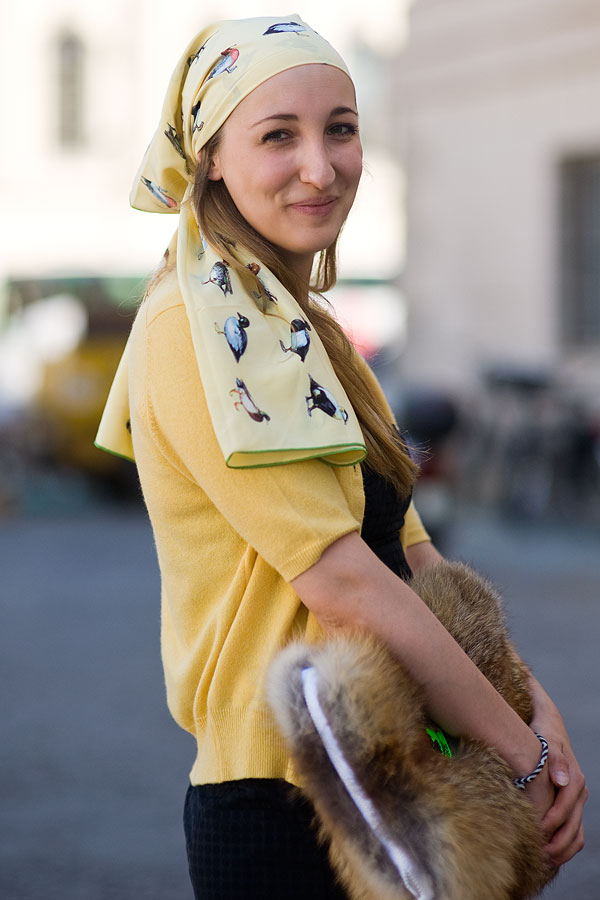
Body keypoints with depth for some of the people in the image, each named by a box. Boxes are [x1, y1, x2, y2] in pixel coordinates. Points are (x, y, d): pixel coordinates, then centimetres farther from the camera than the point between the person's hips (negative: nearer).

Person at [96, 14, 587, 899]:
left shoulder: (298, 325, 13)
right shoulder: (197, 326, -15)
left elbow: (407, 548, 9)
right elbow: (340, 579, -20)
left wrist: (535, 704, -3)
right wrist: (526, 754, -16)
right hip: (278, 805, -9)